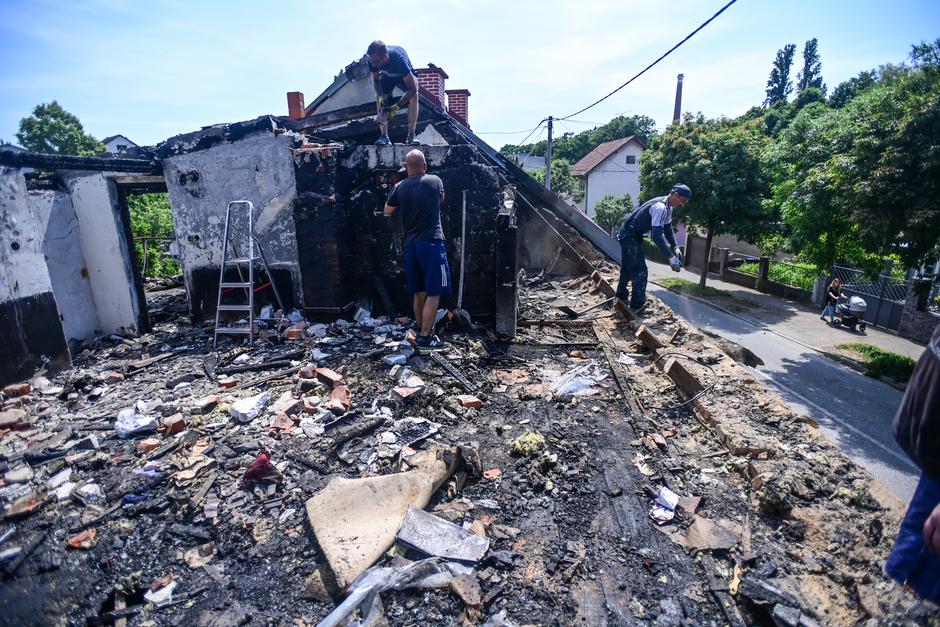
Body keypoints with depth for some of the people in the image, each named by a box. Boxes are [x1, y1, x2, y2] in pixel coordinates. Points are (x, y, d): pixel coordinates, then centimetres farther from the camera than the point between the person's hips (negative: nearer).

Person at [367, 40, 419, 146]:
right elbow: (376, 80, -12)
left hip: (404, 75, -3)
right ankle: (384, 137, -20)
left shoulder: (399, 59, -44)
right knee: (380, 99, -19)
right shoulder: (373, 60, -31)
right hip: (387, 75, 3)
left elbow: (413, 89, -41)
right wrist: (381, 96, -31)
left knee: (414, 95, -29)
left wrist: (397, 106, -45)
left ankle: (411, 136, -31)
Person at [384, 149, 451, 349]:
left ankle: (421, 330, 27)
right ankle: (425, 337, -3)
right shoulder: (435, 181, 0)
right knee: (433, 294, -2)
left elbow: (387, 211, 18)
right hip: (432, 244, -5)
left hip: (411, 245, 5)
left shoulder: (399, 187, 4)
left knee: (418, 292, 15)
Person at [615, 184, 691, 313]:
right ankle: (637, 305, -5)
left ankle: (621, 298, 35)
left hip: (633, 236, 11)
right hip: (629, 236, -11)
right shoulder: (660, 207, -27)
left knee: (627, 268, 20)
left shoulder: (668, 208, 5)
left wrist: (675, 248, -1)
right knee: (640, 271, -10)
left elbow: (668, 229, 13)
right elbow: (657, 235, -34)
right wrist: (671, 256, -35)